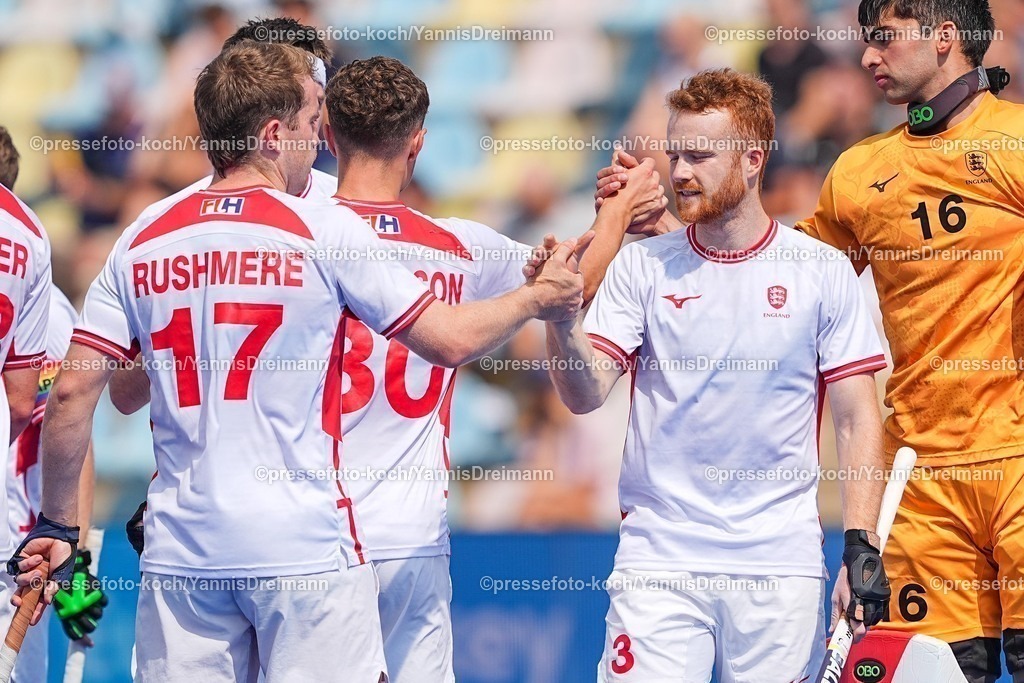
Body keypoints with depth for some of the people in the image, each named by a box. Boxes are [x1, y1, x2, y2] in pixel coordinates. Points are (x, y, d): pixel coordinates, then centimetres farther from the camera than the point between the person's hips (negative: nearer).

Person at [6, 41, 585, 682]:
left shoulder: (143, 241, 6)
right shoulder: (325, 231, -4)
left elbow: (74, 392, 3)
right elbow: (451, 340, 1)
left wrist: (57, 527, 12)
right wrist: (538, 297, 19)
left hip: (181, 554, 4)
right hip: (305, 549, -4)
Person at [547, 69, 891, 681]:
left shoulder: (824, 272, 2)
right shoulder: (643, 267, 4)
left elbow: (856, 419, 3)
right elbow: (585, 395, -4)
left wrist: (862, 546, -5)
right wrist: (561, 320, -24)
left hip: (781, 561, 0)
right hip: (659, 559, 0)